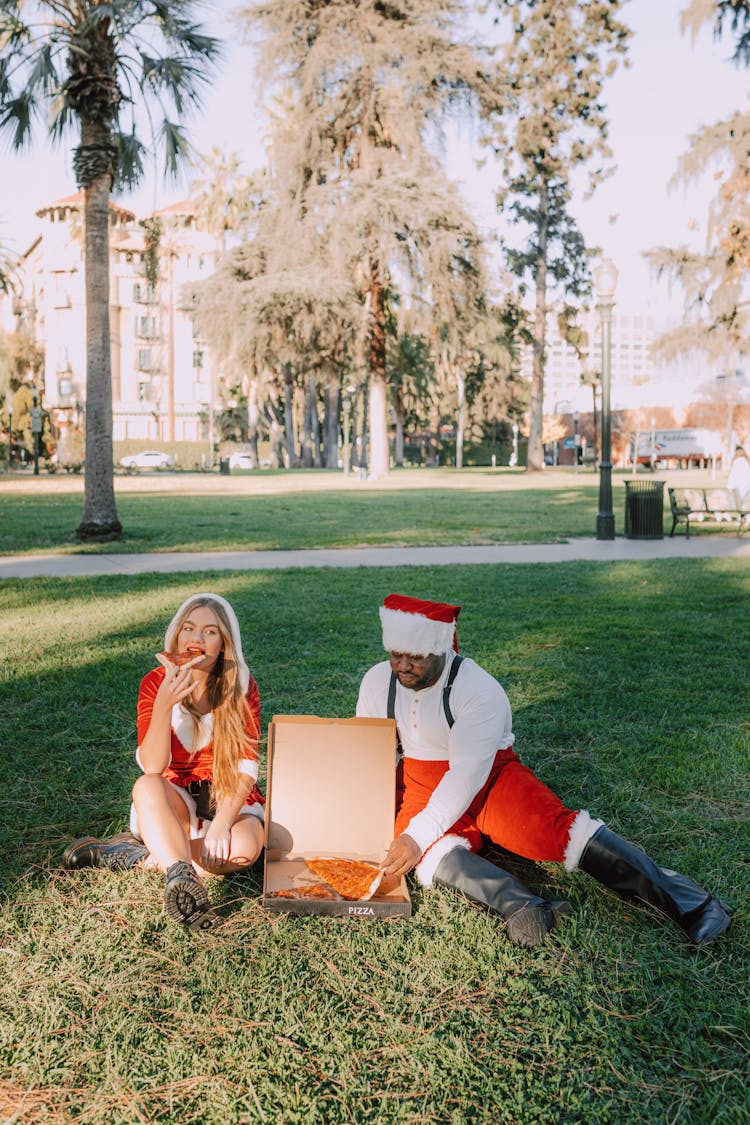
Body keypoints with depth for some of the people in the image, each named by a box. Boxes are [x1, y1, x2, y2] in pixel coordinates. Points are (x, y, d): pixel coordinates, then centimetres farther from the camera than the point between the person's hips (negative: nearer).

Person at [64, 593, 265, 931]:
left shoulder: (241, 687, -7)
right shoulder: (156, 683, -8)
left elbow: (246, 768, -12)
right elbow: (152, 767, -19)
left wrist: (221, 823, -27)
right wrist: (164, 703, -33)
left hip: (230, 801, 0)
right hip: (174, 804, 0)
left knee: (244, 847, -33)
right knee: (146, 786, -34)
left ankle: (141, 855, -18)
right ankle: (184, 877, -49)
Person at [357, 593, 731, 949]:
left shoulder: (479, 690, -18)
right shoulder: (377, 682, -1)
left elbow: (466, 776, -26)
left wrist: (417, 836, -34)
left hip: (488, 776, -3)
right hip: (420, 788, 4)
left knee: (554, 826, -28)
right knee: (431, 851, -32)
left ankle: (685, 899, -29)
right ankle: (521, 907, -51)